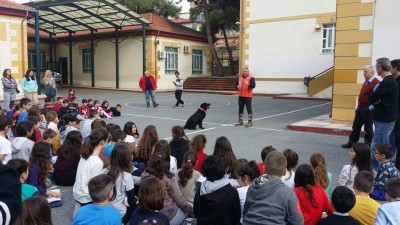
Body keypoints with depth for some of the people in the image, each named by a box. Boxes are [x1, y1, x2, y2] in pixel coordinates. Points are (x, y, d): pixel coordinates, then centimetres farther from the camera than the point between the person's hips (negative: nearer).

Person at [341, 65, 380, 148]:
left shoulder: (376, 83, -18)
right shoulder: (366, 81, 11)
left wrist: (371, 108, -20)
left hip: (368, 109, -9)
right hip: (360, 108, 9)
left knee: (368, 128, 4)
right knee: (356, 126, 15)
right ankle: (351, 142, 26)